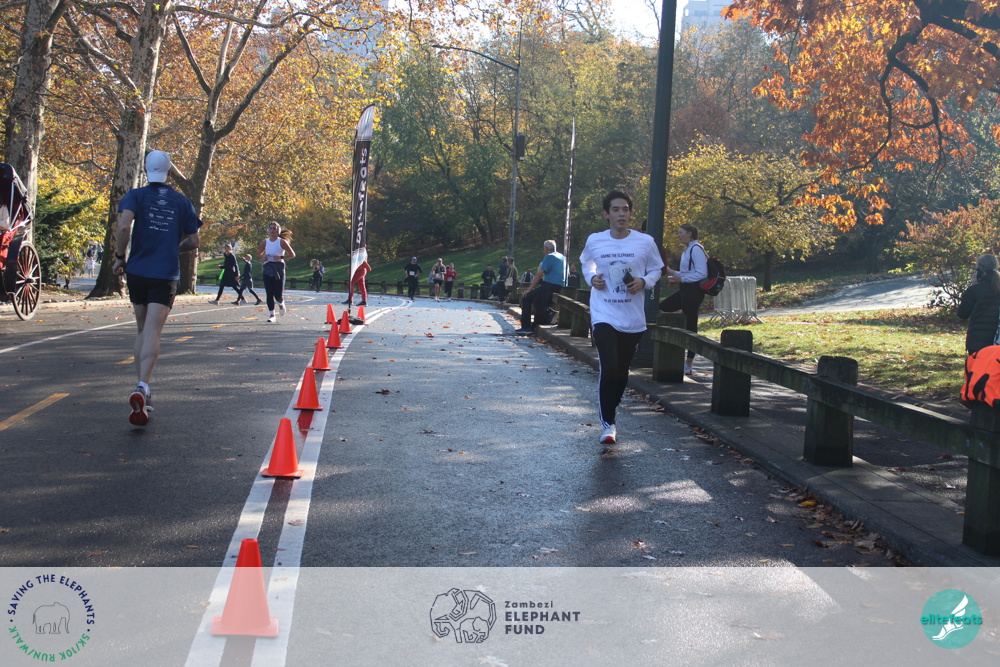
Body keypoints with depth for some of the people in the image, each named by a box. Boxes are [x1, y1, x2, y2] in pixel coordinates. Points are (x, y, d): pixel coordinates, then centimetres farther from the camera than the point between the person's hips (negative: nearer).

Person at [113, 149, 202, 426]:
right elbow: (194, 241, 8)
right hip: (167, 275, -1)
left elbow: (124, 226, -16)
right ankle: (142, 387, -30)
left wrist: (120, 257, -3)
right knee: (152, 332, -10)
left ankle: (142, 387, 19)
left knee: (142, 330, 16)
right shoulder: (182, 201, 8)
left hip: (137, 271, 1)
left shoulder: (136, 195, 2)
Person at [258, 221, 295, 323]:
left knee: (278, 294, -7)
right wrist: (263, 256, -3)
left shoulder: (282, 242, -1)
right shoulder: (265, 242, 8)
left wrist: (281, 257, -17)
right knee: (269, 294, -5)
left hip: (279, 268, -3)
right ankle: (271, 315, 1)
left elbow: (292, 254, -2)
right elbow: (258, 253, 20)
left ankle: (281, 303, 29)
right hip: (268, 268, 3)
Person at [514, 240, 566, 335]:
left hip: (550, 287, -9)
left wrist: (529, 289, -9)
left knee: (526, 297, 0)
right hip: (561, 287, 9)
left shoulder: (549, 257, -8)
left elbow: (539, 274, -13)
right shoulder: (562, 257, 18)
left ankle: (526, 327, -6)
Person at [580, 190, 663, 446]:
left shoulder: (645, 242, -3)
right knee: (609, 368, -17)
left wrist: (644, 282, -10)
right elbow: (586, 264, 19)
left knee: (622, 371, 13)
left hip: (632, 317, 2)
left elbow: (656, 270, 11)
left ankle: (610, 413, 37)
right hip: (603, 316, -2)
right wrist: (592, 278, -3)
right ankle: (608, 424, -4)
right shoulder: (594, 241, -1)